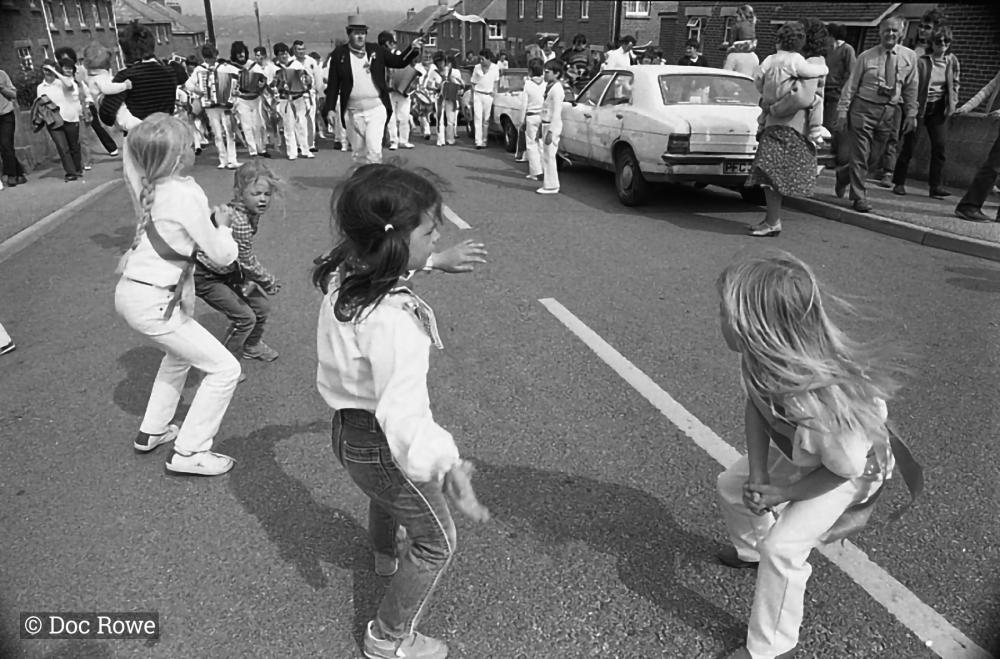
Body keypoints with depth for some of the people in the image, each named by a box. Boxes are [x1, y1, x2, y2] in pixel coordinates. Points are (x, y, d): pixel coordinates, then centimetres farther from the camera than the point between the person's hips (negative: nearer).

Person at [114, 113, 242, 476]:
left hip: (131, 292, 9)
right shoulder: (186, 195, -24)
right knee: (224, 369, -1)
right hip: (152, 304, -9)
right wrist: (222, 224, 2)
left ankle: (152, 431, 42)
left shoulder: (146, 185, -1)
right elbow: (223, 255, -13)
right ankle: (188, 452, 7)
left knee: (179, 355, 33)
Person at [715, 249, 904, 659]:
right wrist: (757, 476, -17)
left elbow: (842, 471, -27)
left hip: (854, 471, -6)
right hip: (793, 451, 7)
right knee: (731, 487, 14)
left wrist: (782, 495, -16)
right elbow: (755, 406, -11)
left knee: (782, 547, -14)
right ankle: (752, 551, 46)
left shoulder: (826, 405, -48)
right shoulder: (762, 356, -31)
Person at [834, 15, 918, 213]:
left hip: (890, 111, 3)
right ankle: (859, 197, 7)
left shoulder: (909, 57, 7)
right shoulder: (866, 57, -1)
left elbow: (911, 88, 10)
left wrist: (911, 113, 6)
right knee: (860, 155, -3)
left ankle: (845, 173, 33)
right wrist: (842, 111, -8)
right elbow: (851, 85, -1)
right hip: (864, 108, -3)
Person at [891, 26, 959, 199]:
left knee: (940, 144, -4)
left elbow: (954, 83, 15)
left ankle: (936, 186, -1)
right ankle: (899, 183, 13)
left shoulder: (952, 60, 6)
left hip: (939, 108, 4)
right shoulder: (921, 60, -10)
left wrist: (952, 103, 5)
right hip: (919, 105, -4)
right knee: (909, 144, 0)